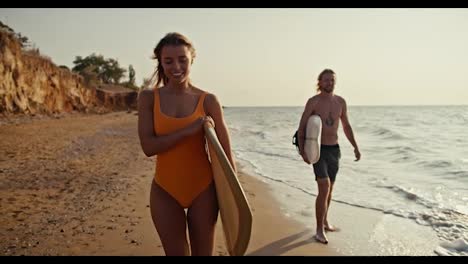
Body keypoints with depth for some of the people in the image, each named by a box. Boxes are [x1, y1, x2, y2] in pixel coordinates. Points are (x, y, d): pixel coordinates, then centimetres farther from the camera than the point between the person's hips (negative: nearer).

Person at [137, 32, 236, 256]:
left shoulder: (208, 101, -6)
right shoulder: (148, 98, -3)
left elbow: (225, 152, -4)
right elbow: (148, 147, -11)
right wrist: (189, 130, -20)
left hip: (203, 189, 0)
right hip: (165, 191, 1)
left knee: (203, 253, 12)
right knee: (176, 253, 11)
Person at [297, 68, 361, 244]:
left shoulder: (340, 102, 5)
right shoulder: (313, 101, -10)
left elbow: (346, 126, 16)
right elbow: (301, 128, -10)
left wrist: (355, 147, 11)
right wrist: (302, 151, -21)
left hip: (334, 150, 6)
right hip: (318, 150, -5)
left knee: (329, 188, 16)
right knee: (324, 188, -16)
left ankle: (324, 221, 34)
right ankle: (319, 230, -5)